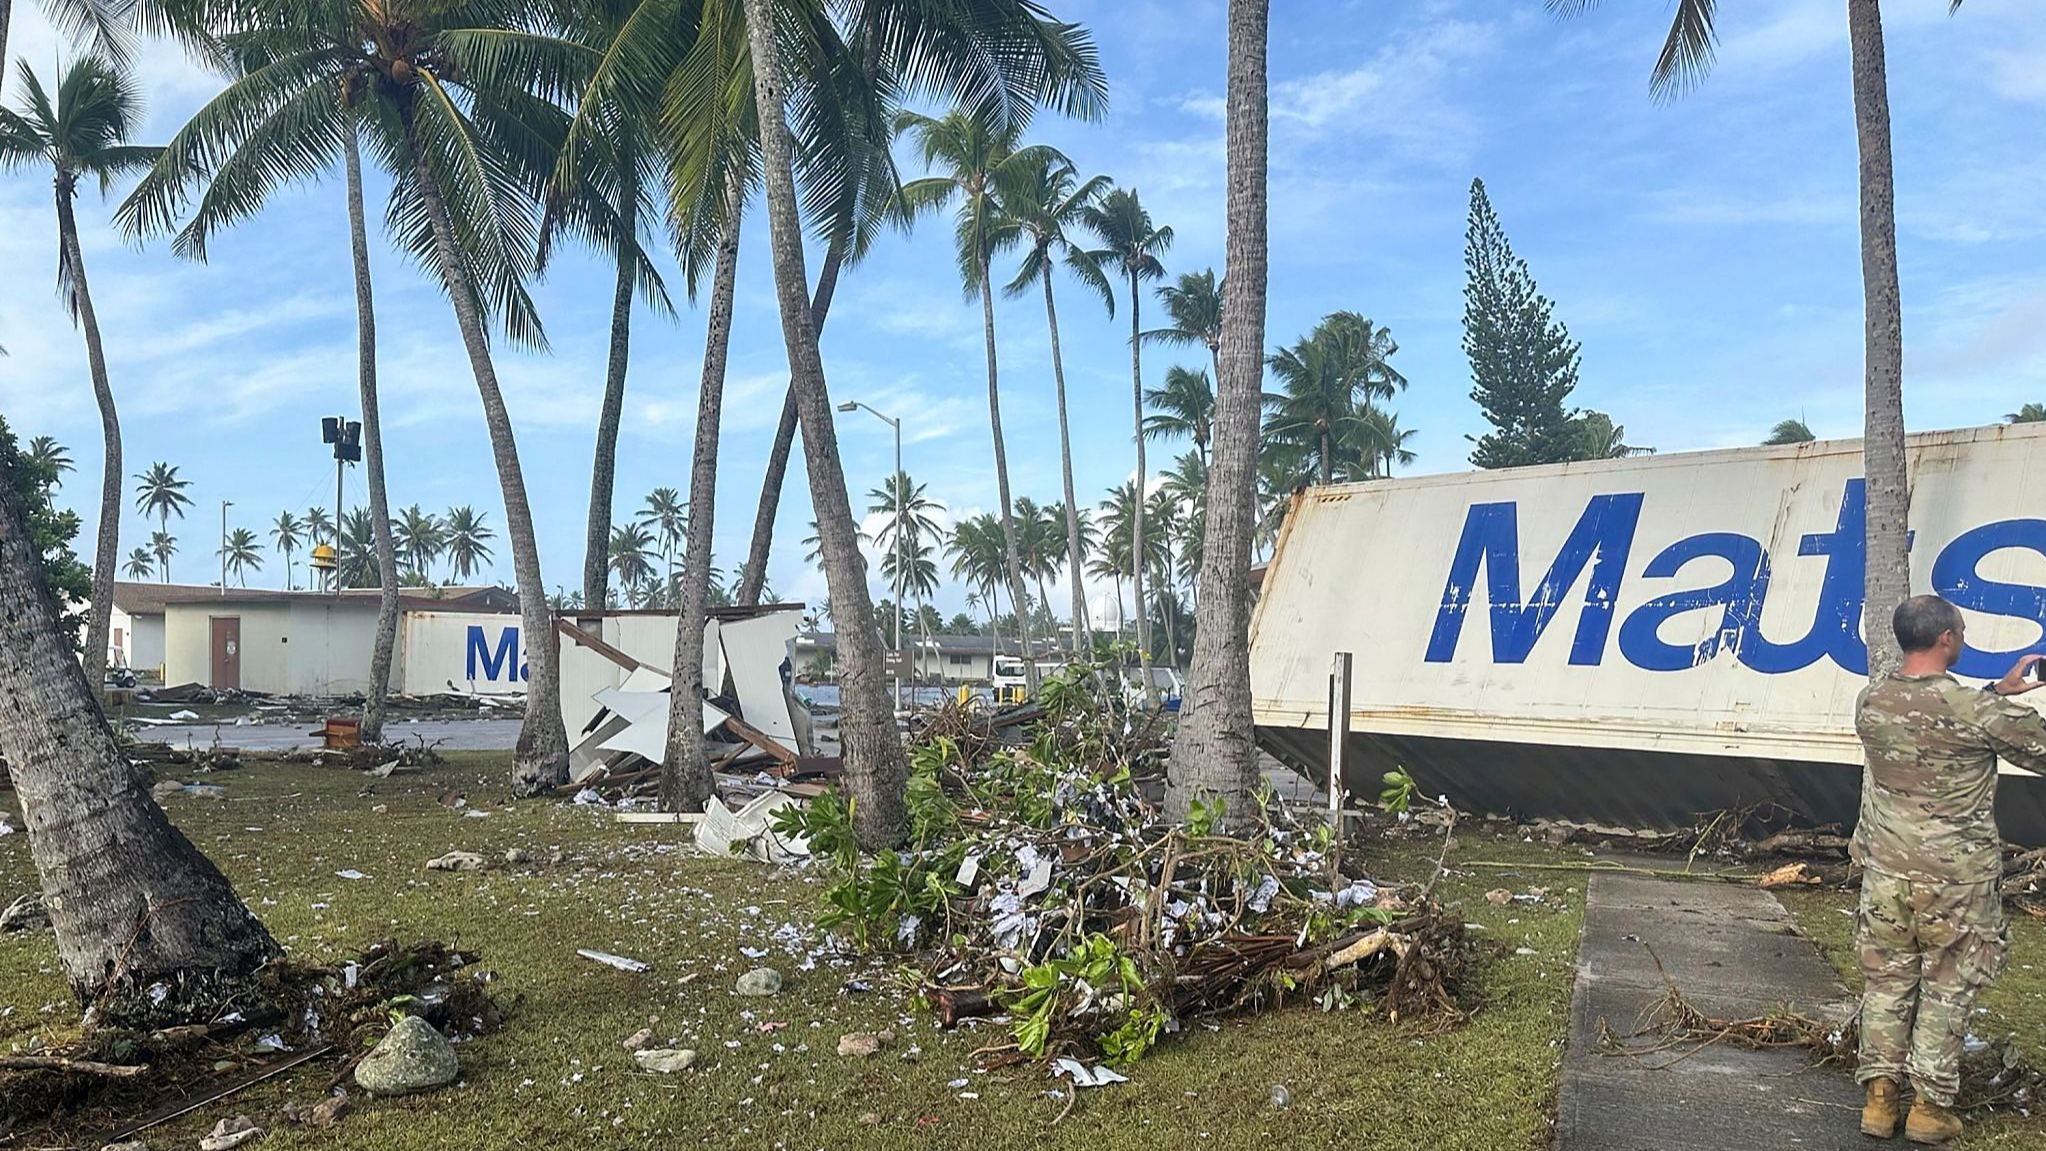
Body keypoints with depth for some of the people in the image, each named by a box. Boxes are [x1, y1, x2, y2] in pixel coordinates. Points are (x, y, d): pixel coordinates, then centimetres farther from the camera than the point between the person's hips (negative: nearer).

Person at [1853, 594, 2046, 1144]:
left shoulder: (1870, 703, -2)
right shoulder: (1980, 711, -17)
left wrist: (1997, 691, 20)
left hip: (1886, 874, 4)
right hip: (1958, 879, -3)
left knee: (1886, 983, 12)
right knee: (1947, 992, 10)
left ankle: (1880, 1098, 18)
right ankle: (1930, 1108, 18)